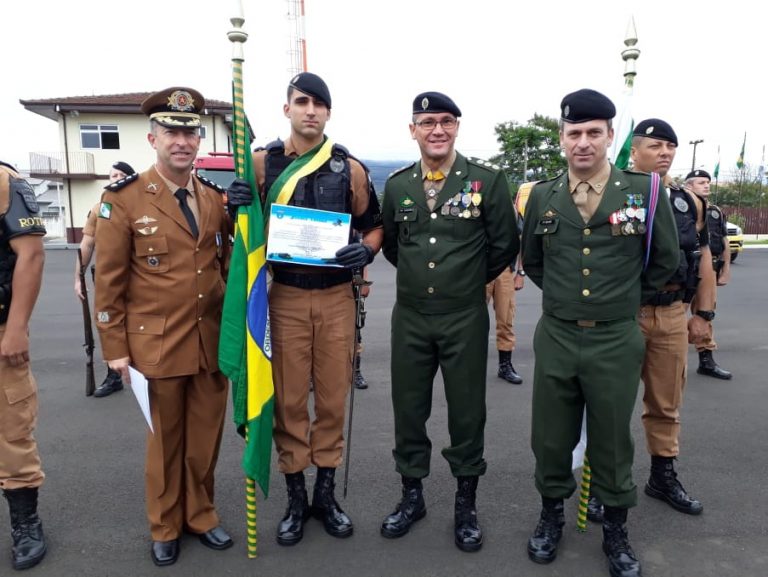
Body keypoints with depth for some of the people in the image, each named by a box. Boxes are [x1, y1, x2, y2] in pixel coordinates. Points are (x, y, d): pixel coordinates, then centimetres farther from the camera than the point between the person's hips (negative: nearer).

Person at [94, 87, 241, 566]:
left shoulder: (216, 198, 6)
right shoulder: (124, 199, -7)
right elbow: (109, 280, -5)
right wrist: (116, 348, -6)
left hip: (213, 342, 4)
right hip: (158, 344, -3)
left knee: (206, 438, 15)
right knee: (166, 441, 13)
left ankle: (201, 516, 36)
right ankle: (165, 528, 34)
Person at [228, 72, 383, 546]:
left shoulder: (350, 167, 0)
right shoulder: (263, 163, 1)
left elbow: (374, 224, 9)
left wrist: (365, 250, -13)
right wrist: (237, 205, -15)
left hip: (337, 298, 1)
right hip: (286, 298, 0)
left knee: (333, 397, 9)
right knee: (289, 400, 7)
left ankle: (326, 493, 28)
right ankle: (296, 498, 25)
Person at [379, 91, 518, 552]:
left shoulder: (488, 179, -5)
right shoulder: (396, 185, 4)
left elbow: (505, 245, 1)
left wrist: (469, 280, 9)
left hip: (465, 317, -2)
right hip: (409, 315, 3)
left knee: (467, 411, 9)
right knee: (408, 409, 11)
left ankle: (467, 504, 28)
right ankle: (412, 494, 32)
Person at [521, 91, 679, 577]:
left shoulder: (645, 192, -5)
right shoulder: (542, 196, 1)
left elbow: (666, 261, 7)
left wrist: (626, 300, 13)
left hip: (617, 342, -1)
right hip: (555, 338, 2)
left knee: (613, 441, 12)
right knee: (551, 436, 13)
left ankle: (616, 529, 33)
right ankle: (552, 514, 36)